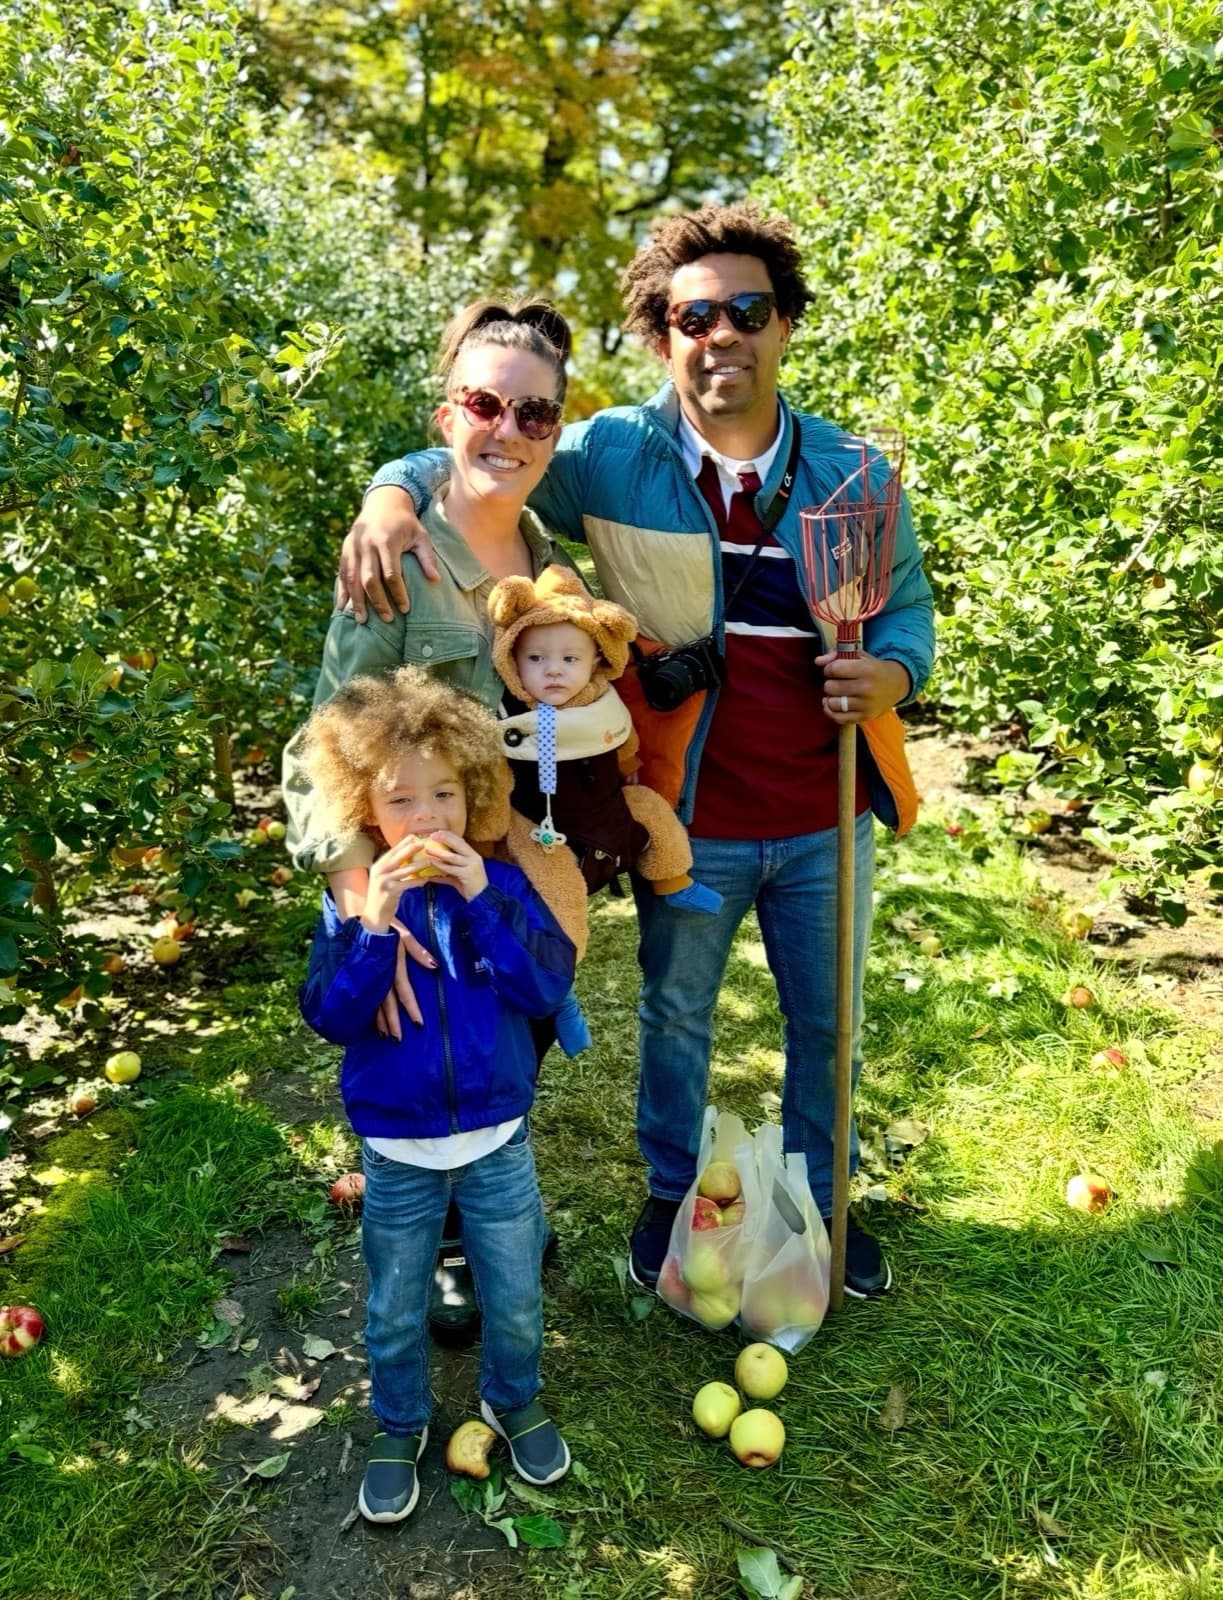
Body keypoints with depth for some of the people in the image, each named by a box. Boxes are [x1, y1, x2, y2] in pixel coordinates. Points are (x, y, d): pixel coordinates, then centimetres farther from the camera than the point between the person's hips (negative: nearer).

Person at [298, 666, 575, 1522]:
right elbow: (329, 1016, -19)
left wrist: (481, 898, -29)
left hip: (498, 1142, 1)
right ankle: (400, 1430, 44)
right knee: (397, 1311, 18)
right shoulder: (352, 903, -11)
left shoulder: (502, 886, -9)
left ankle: (515, 1401, 46)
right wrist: (375, 924, -31)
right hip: (399, 1152, 0)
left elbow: (549, 987, -20)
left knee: (516, 1300, 18)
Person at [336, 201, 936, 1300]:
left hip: (826, 822, 2)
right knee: (675, 1015, 20)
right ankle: (671, 1192, 48)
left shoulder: (851, 472, -3)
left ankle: (820, 1202, 48)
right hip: (688, 822, -2)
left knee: (827, 1023, 20)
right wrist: (392, 496, -27)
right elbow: (461, 465, -4)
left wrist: (891, 673, -16)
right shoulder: (612, 457, -9)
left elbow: (908, 606, 7)